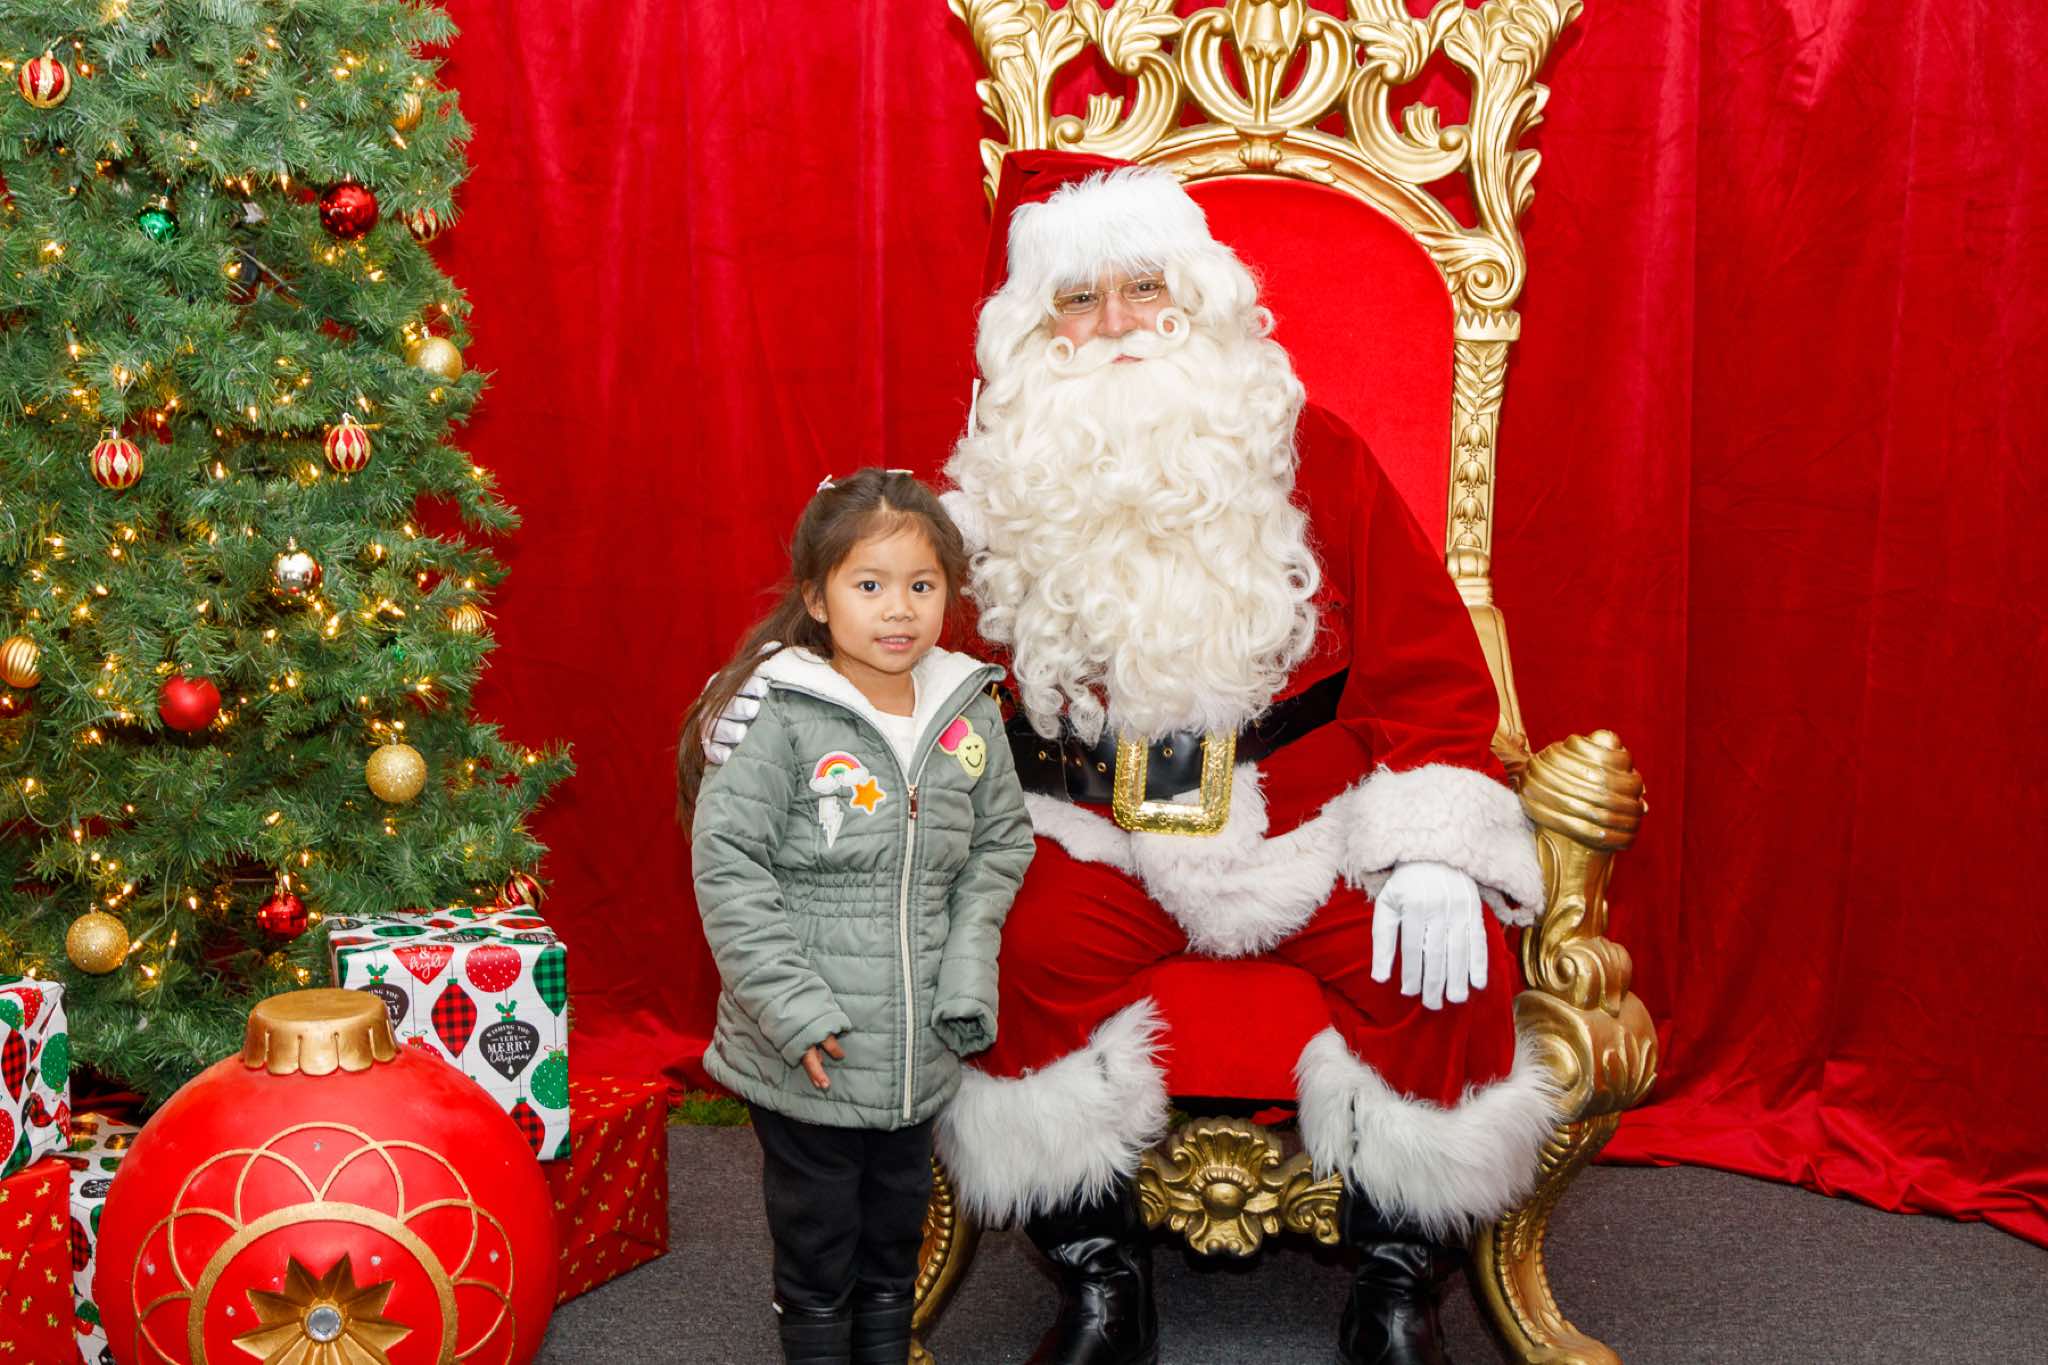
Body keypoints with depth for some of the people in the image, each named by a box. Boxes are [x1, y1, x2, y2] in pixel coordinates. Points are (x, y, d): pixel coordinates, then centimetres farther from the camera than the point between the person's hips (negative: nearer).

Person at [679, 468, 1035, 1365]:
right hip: (806, 1059, -4)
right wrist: (795, 1009, -18)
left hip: (918, 1053, 5)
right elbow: (727, 864, -15)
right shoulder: (776, 714, -15)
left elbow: (1000, 844, 10)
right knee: (817, 1256, 11)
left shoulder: (969, 712, 0)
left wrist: (967, 972, -2)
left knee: (896, 1242, 21)